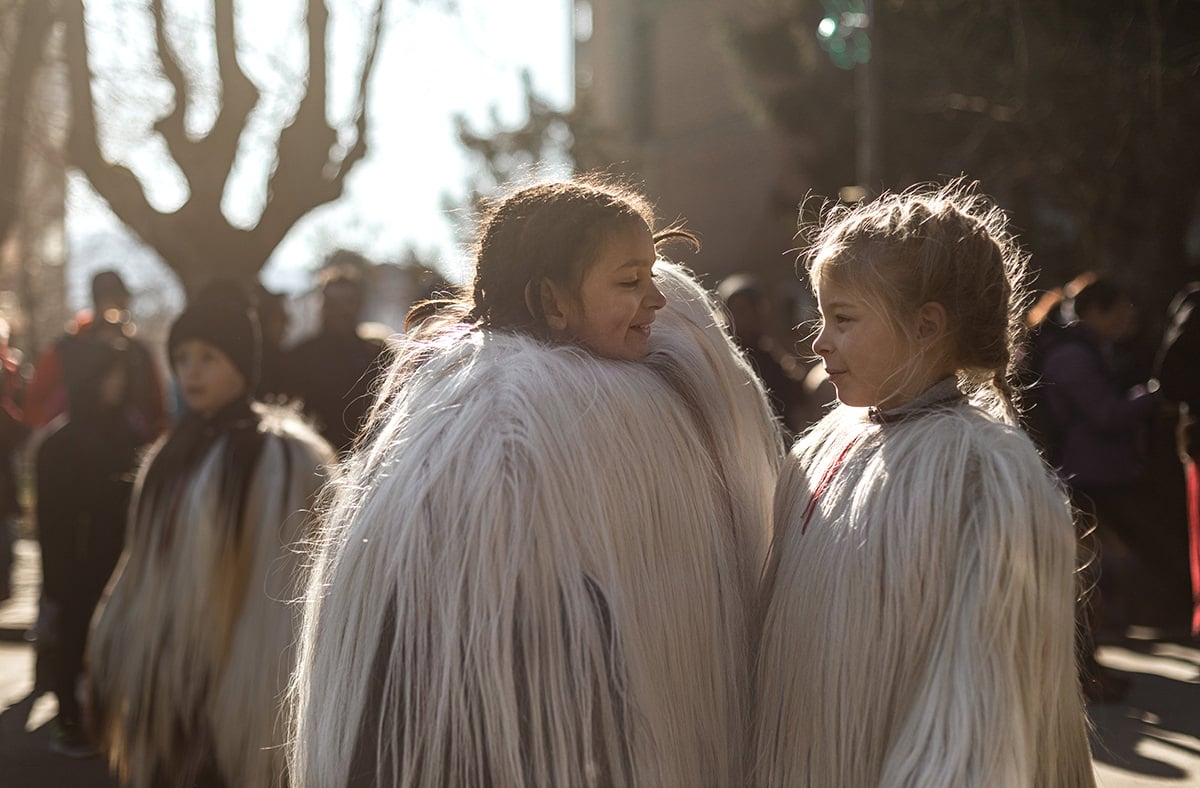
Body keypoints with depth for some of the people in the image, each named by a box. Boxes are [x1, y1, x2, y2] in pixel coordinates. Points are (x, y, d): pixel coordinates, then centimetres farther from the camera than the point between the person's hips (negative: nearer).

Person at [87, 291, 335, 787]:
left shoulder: (279, 457, -11)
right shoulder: (175, 453, 12)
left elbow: (282, 590, -15)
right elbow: (142, 574, 15)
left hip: (226, 694, -7)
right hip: (162, 692, 7)